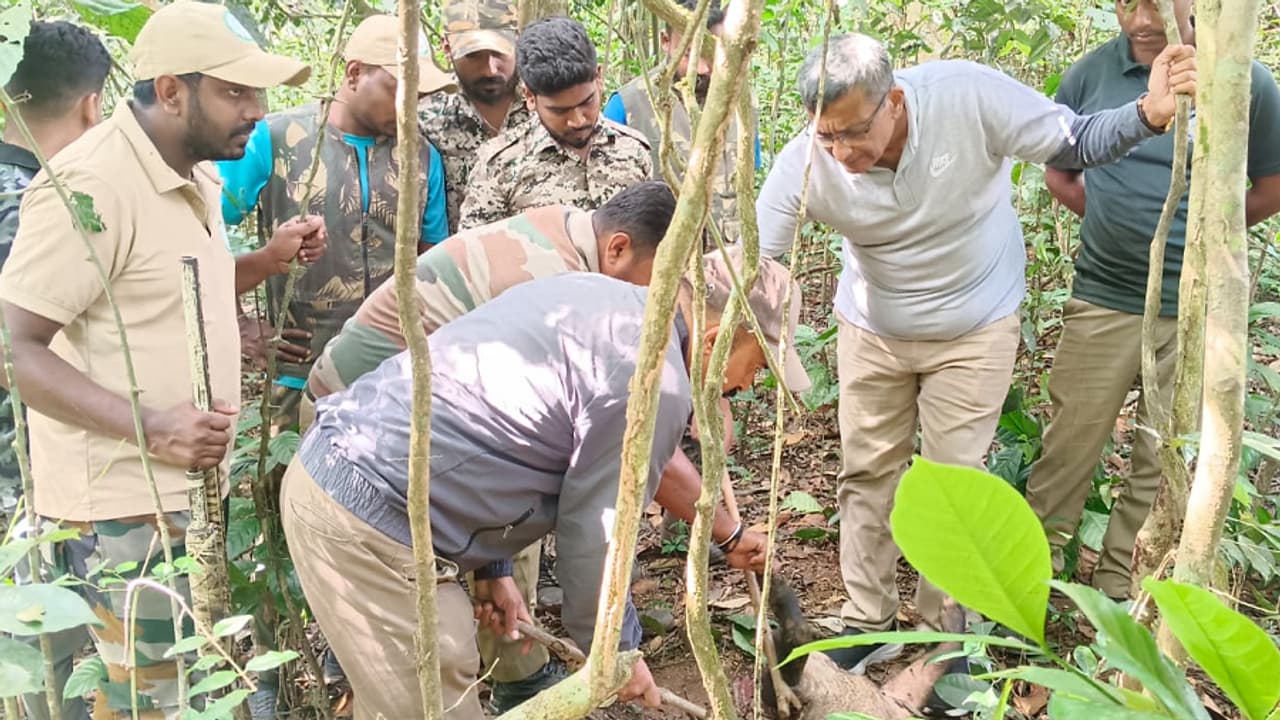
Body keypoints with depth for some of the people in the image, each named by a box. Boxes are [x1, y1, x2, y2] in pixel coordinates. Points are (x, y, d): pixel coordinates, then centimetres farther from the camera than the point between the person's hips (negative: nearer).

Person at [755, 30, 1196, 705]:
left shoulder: (970, 96, -28)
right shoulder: (805, 165, -24)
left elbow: (1076, 145, -15)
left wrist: (1147, 114, -34)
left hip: (973, 331, -2)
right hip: (871, 332, 2)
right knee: (865, 474, 10)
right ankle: (868, 622, 29)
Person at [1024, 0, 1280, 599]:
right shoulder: (1092, 74, -2)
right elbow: (1058, 172, 12)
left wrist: (1194, 234, 6)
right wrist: (1121, 224, 7)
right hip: (1105, 296, 0)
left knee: (1166, 460, 11)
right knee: (1070, 442, 7)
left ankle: (1118, 588, 28)